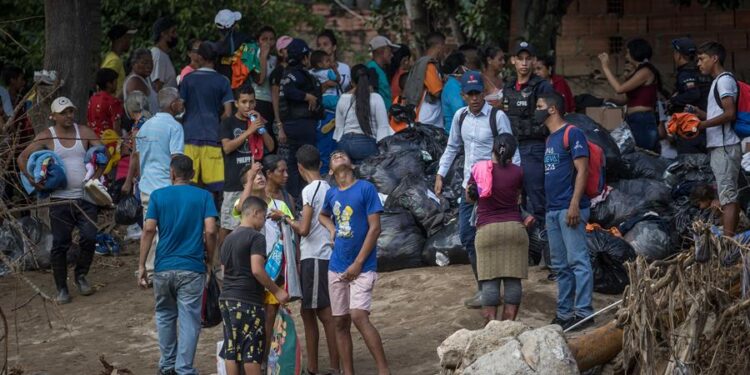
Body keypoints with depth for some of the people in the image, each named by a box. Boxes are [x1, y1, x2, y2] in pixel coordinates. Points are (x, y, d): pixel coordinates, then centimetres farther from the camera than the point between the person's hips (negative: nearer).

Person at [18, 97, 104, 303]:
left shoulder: (84, 133, 6)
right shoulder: (46, 137, 0)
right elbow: (23, 158, 0)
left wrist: (96, 176, -4)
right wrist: (31, 178, -13)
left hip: (85, 198, 2)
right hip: (60, 199, -2)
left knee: (89, 238, -8)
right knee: (60, 245, 0)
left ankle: (81, 275, 16)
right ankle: (61, 288, 10)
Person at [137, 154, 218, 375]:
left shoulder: (158, 196, 3)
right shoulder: (203, 196, 1)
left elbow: (149, 229, -5)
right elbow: (210, 231, -9)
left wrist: (141, 265, -3)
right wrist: (209, 260, 6)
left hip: (163, 267, 2)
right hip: (192, 268, -2)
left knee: (165, 316, 19)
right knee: (189, 320, 0)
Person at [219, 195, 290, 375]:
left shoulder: (229, 239, 16)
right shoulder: (256, 237, -9)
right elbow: (257, 270, -18)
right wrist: (277, 291, -10)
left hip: (226, 299, 8)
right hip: (247, 300, -8)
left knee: (231, 349, 7)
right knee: (252, 350, -3)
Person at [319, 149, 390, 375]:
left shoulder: (366, 189, -5)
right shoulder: (331, 194, 11)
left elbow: (375, 228, -9)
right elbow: (323, 215, 34)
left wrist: (358, 263, -13)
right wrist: (332, 229, 11)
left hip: (362, 267, -6)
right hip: (337, 267, 6)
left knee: (359, 316, -20)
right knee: (340, 322, 3)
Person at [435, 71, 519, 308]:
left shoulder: (497, 117, -11)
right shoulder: (460, 116, 7)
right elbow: (452, 148, 20)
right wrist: (440, 175, 14)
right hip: (469, 185, 7)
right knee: (467, 235, 10)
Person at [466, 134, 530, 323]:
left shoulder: (479, 169, 0)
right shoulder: (517, 172, 0)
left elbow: (469, 197, 14)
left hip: (487, 230, -1)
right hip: (514, 228, 1)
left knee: (490, 280, -1)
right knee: (513, 279, 3)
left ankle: (491, 323, -8)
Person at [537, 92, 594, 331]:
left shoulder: (572, 134, -6)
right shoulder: (550, 139, 20)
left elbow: (582, 171, -13)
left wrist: (574, 204, -21)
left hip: (570, 209, -9)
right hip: (553, 210, 9)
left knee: (577, 261, -10)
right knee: (560, 265, 10)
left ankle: (583, 312, -12)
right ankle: (564, 313, 14)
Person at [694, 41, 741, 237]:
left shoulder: (724, 80, -9)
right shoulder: (719, 81, 22)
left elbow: (729, 114, -18)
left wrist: (702, 124, -16)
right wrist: (700, 114, 12)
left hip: (725, 147, -10)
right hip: (719, 147, 10)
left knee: (728, 195, -15)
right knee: (729, 196, 9)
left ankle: (727, 239, -20)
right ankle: (730, 239, 10)